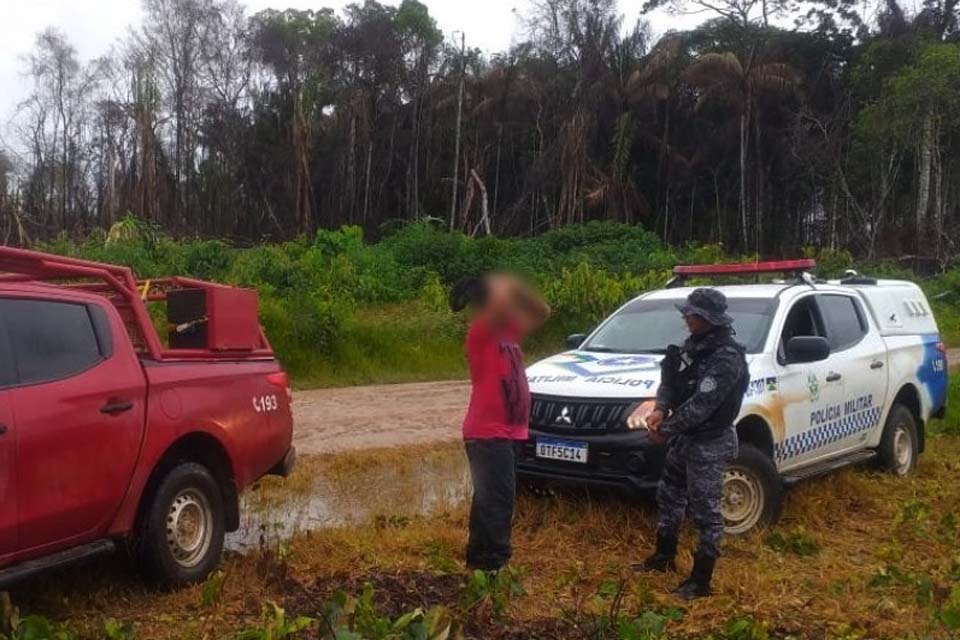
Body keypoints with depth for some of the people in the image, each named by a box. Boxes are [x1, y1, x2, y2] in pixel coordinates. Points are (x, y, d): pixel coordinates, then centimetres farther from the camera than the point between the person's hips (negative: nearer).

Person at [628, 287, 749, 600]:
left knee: (706, 511, 1)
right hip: (684, 438, 10)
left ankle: (701, 580, 12)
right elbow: (670, 379, 8)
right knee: (669, 496, 21)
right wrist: (660, 408, -11)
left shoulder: (726, 358, -24)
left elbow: (700, 406, -27)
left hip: (709, 444, -10)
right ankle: (664, 556, 39)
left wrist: (666, 429, -18)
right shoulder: (694, 344, 5)